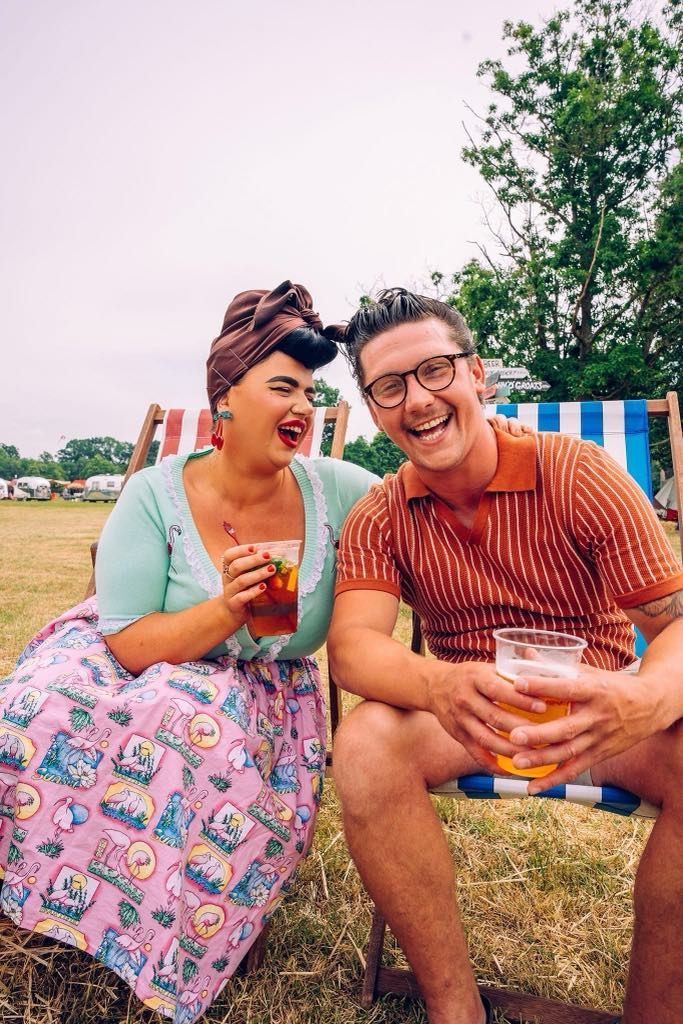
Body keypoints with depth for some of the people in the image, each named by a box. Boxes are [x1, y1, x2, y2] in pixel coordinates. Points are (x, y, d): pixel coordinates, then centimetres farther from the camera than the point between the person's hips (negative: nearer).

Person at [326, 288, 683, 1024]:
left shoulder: (578, 474, -11)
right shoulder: (377, 519, -5)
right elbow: (352, 644, -18)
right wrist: (439, 685, -41)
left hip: (597, 709, 0)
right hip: (469, 713, 1)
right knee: (365, 742, -28)